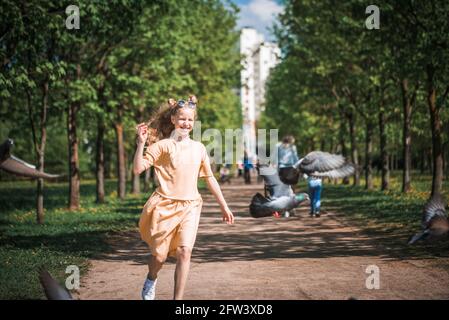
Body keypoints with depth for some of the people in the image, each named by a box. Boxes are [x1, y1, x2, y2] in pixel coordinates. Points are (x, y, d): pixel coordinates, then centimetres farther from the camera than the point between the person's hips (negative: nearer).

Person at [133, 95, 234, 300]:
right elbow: (138, 169, -9)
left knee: (184, 252, -13)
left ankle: (178, 299, -5)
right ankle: (151, 280, 41)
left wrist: (224, 206, 17)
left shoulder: (198, 148, 9)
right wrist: (141, 143, -20)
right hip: (165, 206, -2)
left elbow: (209, 178, 16)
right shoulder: (162, 145, -3)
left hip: (190, 207, 2)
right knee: (160, 255, 6)